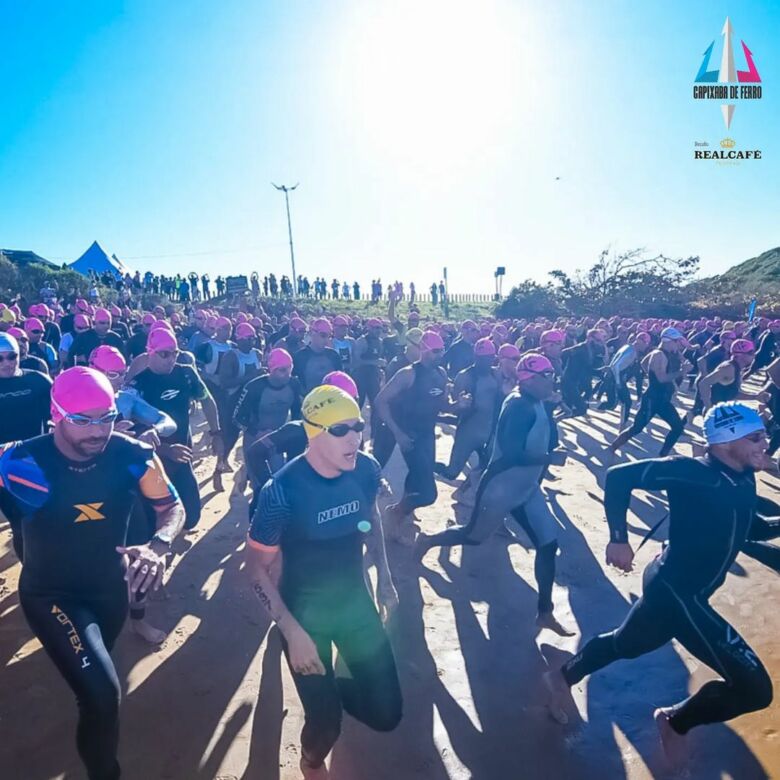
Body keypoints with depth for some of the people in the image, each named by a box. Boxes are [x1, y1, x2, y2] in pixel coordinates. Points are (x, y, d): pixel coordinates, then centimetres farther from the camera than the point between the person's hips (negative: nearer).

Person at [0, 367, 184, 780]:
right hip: (49, 593, -3)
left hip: (110, 587, 3)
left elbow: (172, 506, -12)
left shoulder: (132, 457, -23)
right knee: (102, 692, -19)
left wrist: (158, 546, -30)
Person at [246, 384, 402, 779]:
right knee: (325, 724, 6)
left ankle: (339, 687, 40)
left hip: (356, 599, 4)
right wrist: (292, 632, -18)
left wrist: (384, 577, 5)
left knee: (386, 714, 6)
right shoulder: (283, 490, -28)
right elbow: (257, 568, -16)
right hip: (305, 611, -3)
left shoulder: (366, 470, -15)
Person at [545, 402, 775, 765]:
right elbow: (619, 476, -22)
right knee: (754, 687, -4)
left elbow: (746, 528, 18)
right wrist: (619, 539, -24)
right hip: (676, 593, -9)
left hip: (669, 587, 9)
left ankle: (563, 676, 48)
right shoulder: (691, 472, -22)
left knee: (624, 643, 27)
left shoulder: (744, 479, 3)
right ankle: (675, 721, 21)